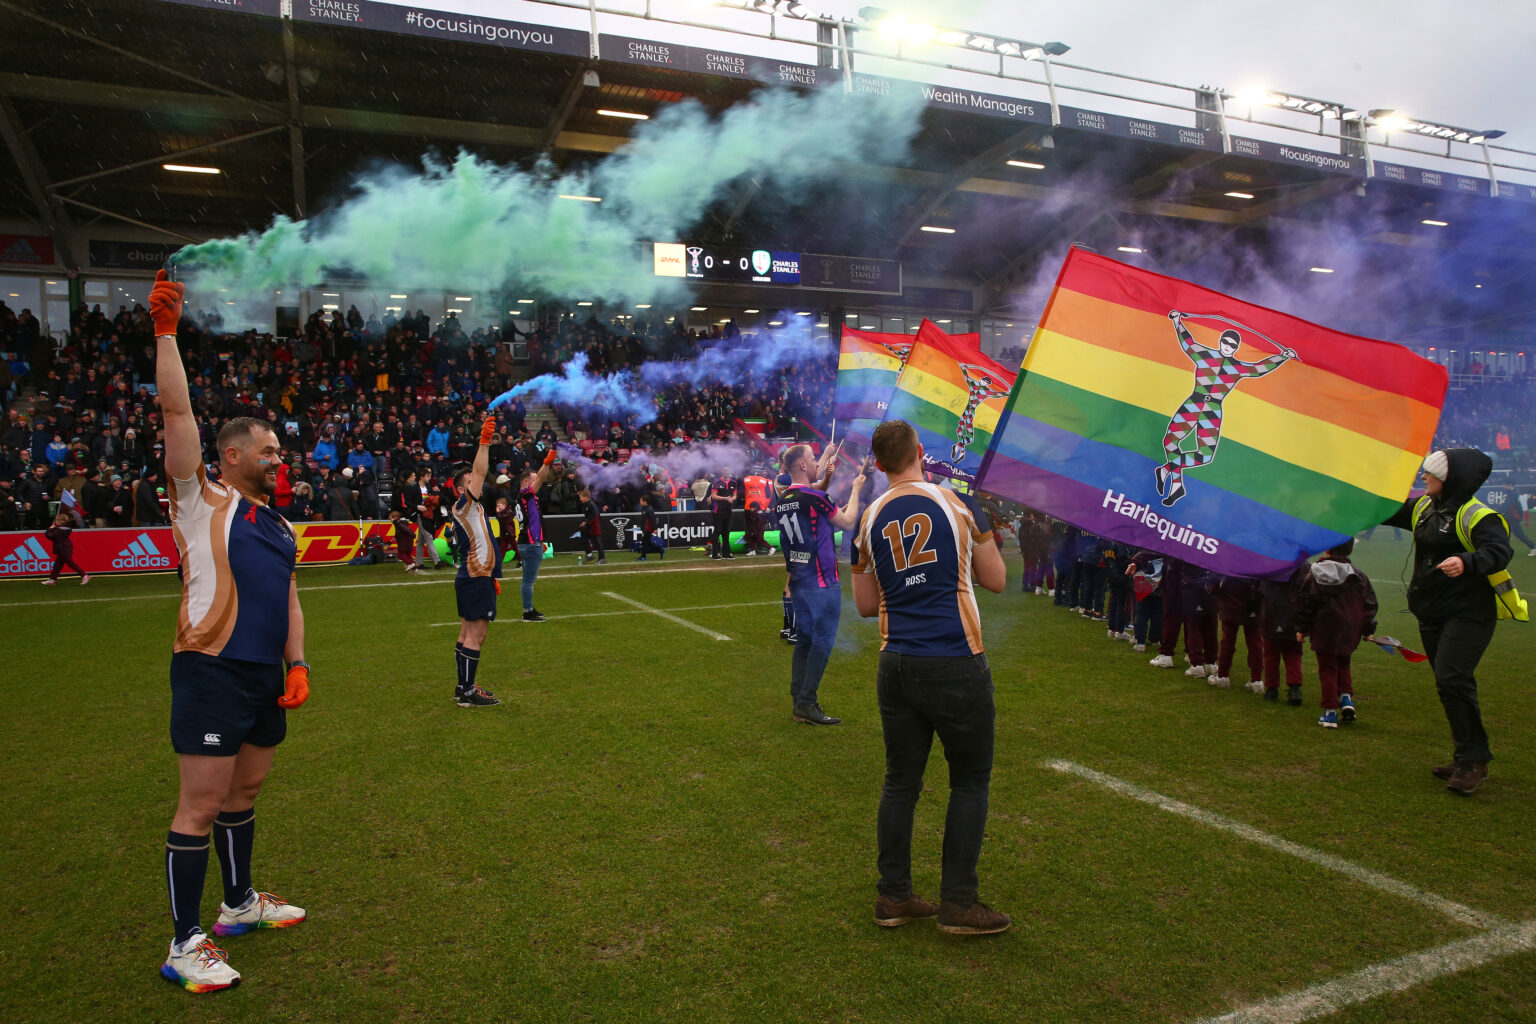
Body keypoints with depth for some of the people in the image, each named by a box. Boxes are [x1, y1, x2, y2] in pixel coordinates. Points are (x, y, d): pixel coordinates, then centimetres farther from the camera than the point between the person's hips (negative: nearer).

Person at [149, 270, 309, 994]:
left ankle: (239, 903, 35)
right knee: (201, 805, -2)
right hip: (211, 672, -7)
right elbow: (176, 411, -11)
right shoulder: (201, 501, -2)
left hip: (265, 675, 7)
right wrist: (165, 331, -14)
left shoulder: (277, 525, 17)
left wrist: (297, 664, 8)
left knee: (244, 792, 19)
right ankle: (184, 945, 8)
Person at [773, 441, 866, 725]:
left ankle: (798, 701, 17)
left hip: (797, 581, 8)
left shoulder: (781, 501, 6)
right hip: (821, 582, -8)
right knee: (822, 641, -2)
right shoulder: (815, 497, -16)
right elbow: (847, 522, -4)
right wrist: (856, 489, 10)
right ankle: (806, 705, -1)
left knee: (804, 639, 14)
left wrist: (825, 477, 22)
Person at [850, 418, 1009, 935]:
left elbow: (865, 605, 12)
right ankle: (958, 903, 14)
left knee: (901, 781, 14)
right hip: (957, 665, -4)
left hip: (897, 667, 4)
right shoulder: (958, 504, -3)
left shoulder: (869, 520, 5)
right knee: (970, 782, 10)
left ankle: (893, 897, 22)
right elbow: (996, 581, 4)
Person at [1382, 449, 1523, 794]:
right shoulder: (1423, 508, 10)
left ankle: (1473, 760, -7)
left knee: (1452, 679, -17)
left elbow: (1500, 551, -29)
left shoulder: (1478, 516, -15)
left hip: (1468, 613, -8)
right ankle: (1467, 758, 21)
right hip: (1432, 615, 9)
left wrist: (1467, 563, -47)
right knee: (1450, 684, 12)